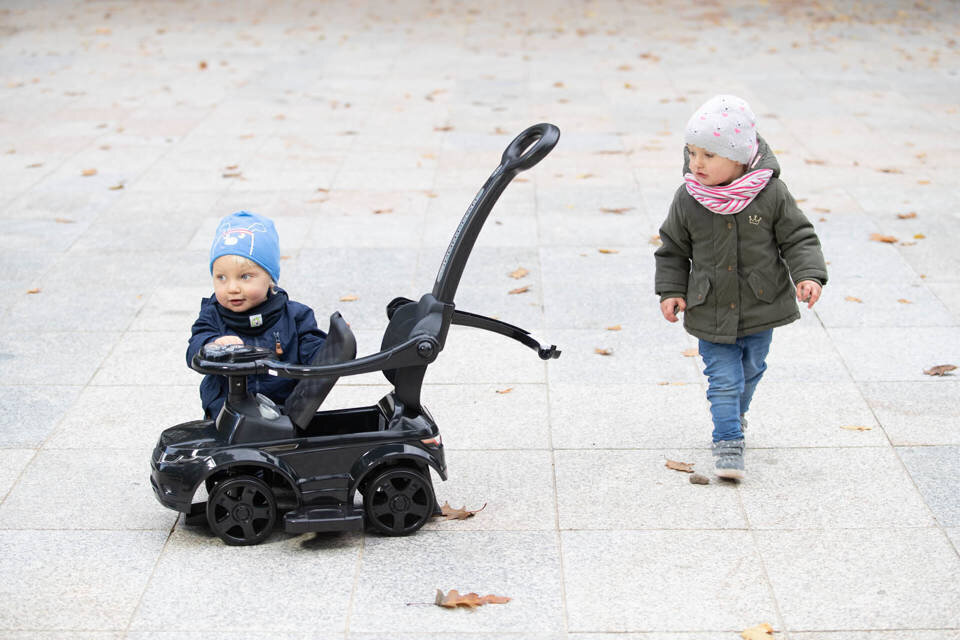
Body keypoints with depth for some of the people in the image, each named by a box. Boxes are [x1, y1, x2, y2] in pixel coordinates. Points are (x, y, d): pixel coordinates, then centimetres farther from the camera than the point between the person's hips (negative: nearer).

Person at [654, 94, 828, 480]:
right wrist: (670, 291, -4)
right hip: (709, 313, -1)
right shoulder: (687, 200, -11)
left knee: (750, 370, 21)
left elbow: (797, 238, -6)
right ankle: (727, 441, 6)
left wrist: (808, 275, -20)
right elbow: (673, 249, 2)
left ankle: (735, 413, 47)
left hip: (760, 307, 1)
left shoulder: (771, 194, -14)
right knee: (723, 378, -3)